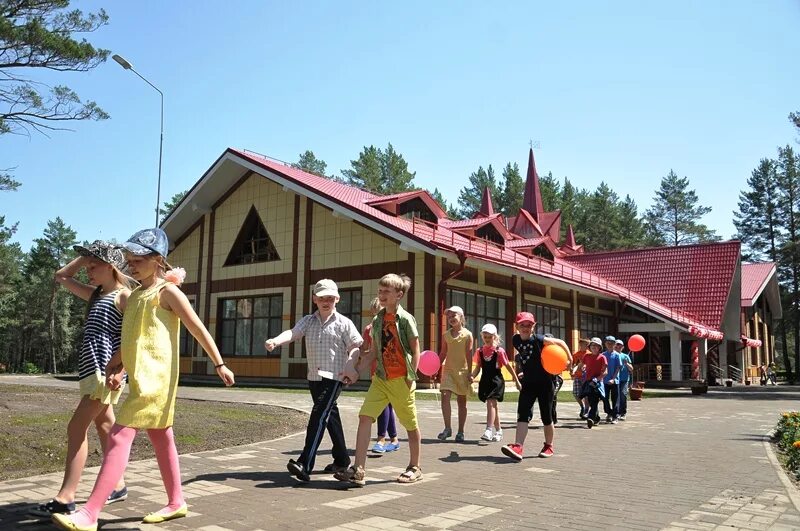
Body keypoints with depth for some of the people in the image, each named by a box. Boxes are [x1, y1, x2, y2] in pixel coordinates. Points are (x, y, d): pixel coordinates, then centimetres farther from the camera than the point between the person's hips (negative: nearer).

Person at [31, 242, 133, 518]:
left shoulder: (124, 295, -9)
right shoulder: (96, 294, 17)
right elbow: (62, 277, 26)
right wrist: (84, 256, 14)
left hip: (106, 369, -9)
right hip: (91, 369, 9)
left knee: (76, 428, -12)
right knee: (104, 426, 13)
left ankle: (65, 500, -11)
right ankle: (117, 486, 23)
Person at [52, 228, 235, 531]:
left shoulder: (167, 291, -7)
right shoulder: (135, 295, 16)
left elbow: (198, 329, -7)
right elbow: (131, 339, 18)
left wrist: (219, 364, -7)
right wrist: (116, 367, 2)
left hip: (155, 378, -9)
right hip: (140, 378, 9)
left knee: (119, 437, -13)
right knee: (161, 439, 15)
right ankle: (176, 502, 26)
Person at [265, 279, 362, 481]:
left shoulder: (344, 323, -1)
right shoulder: (308, 321, 9)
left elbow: (356, 346, -1)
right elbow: (293, 333, -8)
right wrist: (275, 341, -28)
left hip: (334, 377, -6)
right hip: (314, 377, 6)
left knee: (319, 414, -18)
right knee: (330, 416, 16)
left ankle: (305, 464, -23)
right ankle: (342, 459, 31)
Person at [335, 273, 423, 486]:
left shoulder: (406, 319, -8)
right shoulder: (377, 320, 9)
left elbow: (415, 351, -6)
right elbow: (374, 352, 14)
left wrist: (411, 377, -10)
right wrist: (356, 368, 4)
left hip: (401, 380, -5)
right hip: (381, 379, 5)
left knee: (410, 424, 9)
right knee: (365, 417, -8)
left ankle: (414, 468, 26)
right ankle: (358, 470, -8)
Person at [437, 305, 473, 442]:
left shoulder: (467, 334, -2)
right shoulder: (446, 335, 7)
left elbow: (469, 355, -5)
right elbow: (443, 354, 11)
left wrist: (470, 373, -9)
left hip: (462, 371, -2)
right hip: (448, 370, 2)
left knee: (462, 401, 6)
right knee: (445, 396, -14)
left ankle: (460, 432, 14)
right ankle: (447, 428, -4)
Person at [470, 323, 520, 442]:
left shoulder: (499, 351, -5)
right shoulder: (480, 351, 7)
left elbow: (508, 366, 1)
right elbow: (478, 367, 10)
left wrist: (517, 381, 5)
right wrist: (472, 376, -10)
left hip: (496, 380, -5)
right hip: (485, 381, 5)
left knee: (491, 402, -19)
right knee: (493, 405, 14)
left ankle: (489, 430, -24)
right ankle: (498, 430, 26)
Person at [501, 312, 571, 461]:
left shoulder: (539, 340, -13)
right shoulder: (516, 340, 0)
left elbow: (560, 342, -5)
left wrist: (569, 358, -8)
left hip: (544, 383, -3)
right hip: (528, 383, 3)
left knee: (546, 416, 5)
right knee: (523, 414, -12)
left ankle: (548, 446, 26)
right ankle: (518, 447, -23)